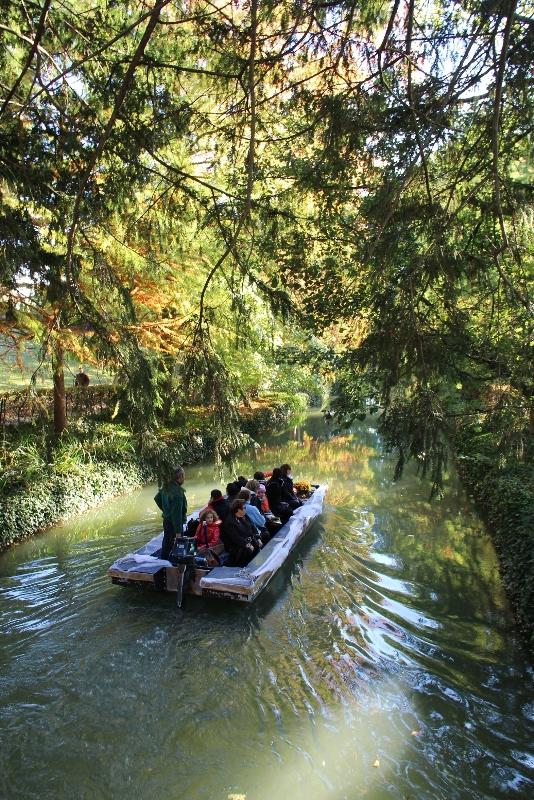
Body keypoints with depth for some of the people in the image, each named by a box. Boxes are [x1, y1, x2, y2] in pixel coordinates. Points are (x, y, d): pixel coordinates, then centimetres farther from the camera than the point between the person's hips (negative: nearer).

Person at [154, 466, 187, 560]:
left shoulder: (166, 487, -1)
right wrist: (178, 531, -22)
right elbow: (177, 512, -26)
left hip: (166, 520, 9)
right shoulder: (178, 491, -27)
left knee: (166, 544, 23)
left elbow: (157, 499, 16)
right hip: (174, 522, -9)